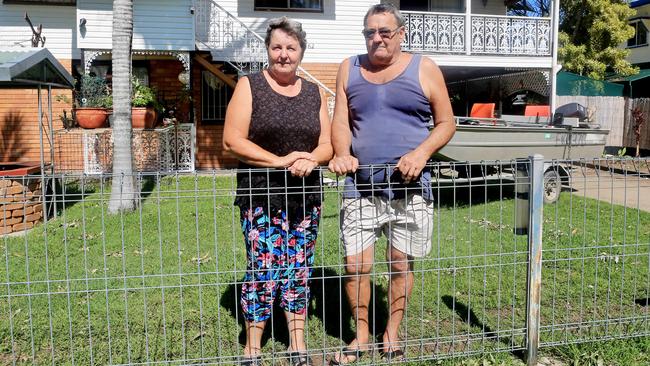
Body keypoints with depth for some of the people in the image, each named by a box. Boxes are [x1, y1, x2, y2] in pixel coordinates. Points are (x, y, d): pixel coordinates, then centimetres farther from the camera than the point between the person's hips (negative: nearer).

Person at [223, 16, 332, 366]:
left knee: (298, 269, 10)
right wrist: (279, 161, -18)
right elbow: (232, 141, -9)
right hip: (261, 196, -4)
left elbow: (327, 144, 8)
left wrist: (310, 161, -14)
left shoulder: (314, 93, 12)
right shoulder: (250, 86, 0)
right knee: (262, 269, -3)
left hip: (305, 196, 4)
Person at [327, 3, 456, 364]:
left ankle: (392, 333, 28)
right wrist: (343, 155, -14)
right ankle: (361, 336, 22)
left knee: (401, 264, 8)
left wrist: (422, 152, -15)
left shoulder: (424, 69, 3)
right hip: (360, 187, 2)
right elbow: (340, 120, 6)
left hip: (410, 187, -1)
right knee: (355, 265, 1)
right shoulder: (349, 69, 11)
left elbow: (446, 124, 4)